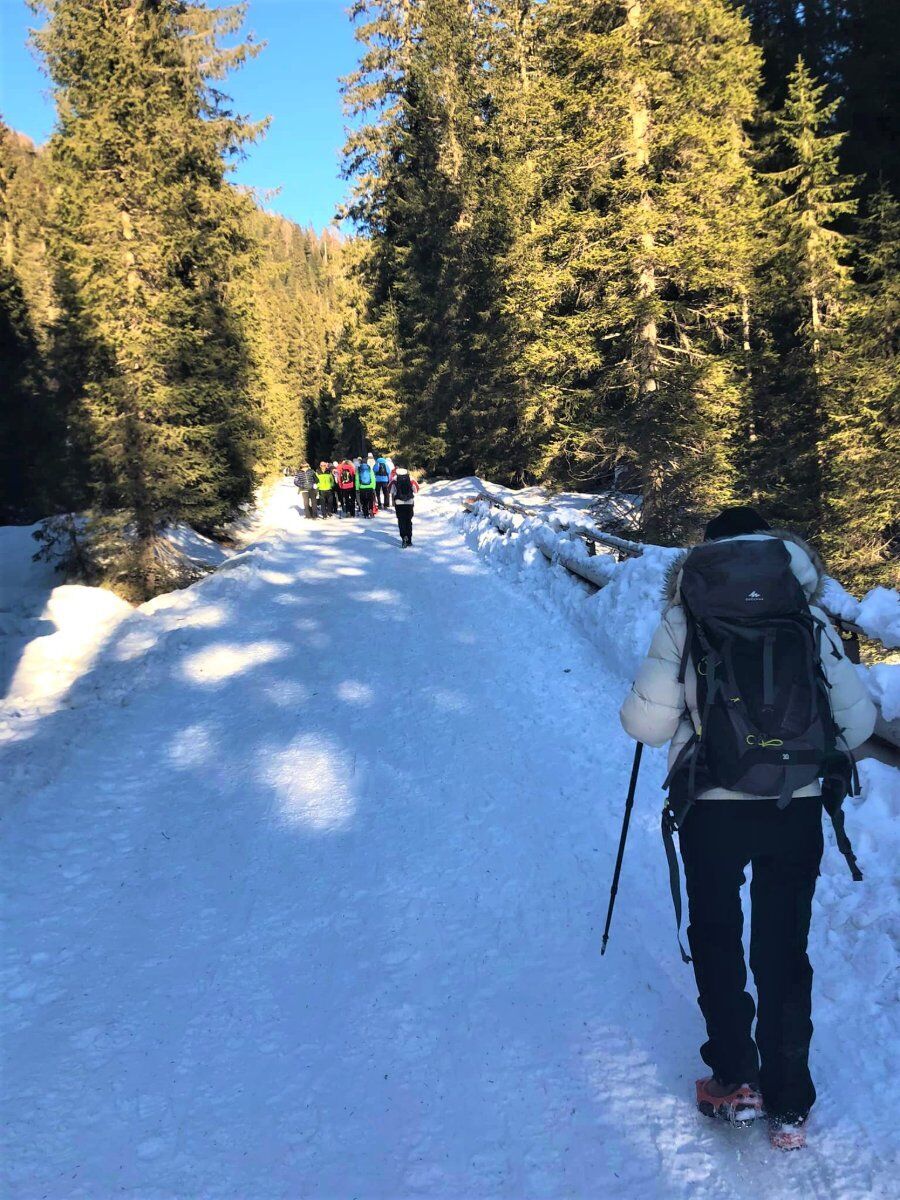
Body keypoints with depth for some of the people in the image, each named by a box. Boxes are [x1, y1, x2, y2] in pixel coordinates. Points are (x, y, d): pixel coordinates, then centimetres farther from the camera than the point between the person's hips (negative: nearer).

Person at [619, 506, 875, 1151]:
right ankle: (788, 1107, 25)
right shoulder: (811, 619, 1)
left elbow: (646, 722, -10)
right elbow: (857, 721, 2)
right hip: (798, 808, 2)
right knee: (784, 953, 16)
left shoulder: (684, 619, -5)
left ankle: (736, 1082, 25)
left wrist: (661, 706, 12)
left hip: (710, 808, -2)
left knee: (716, 940, 19)